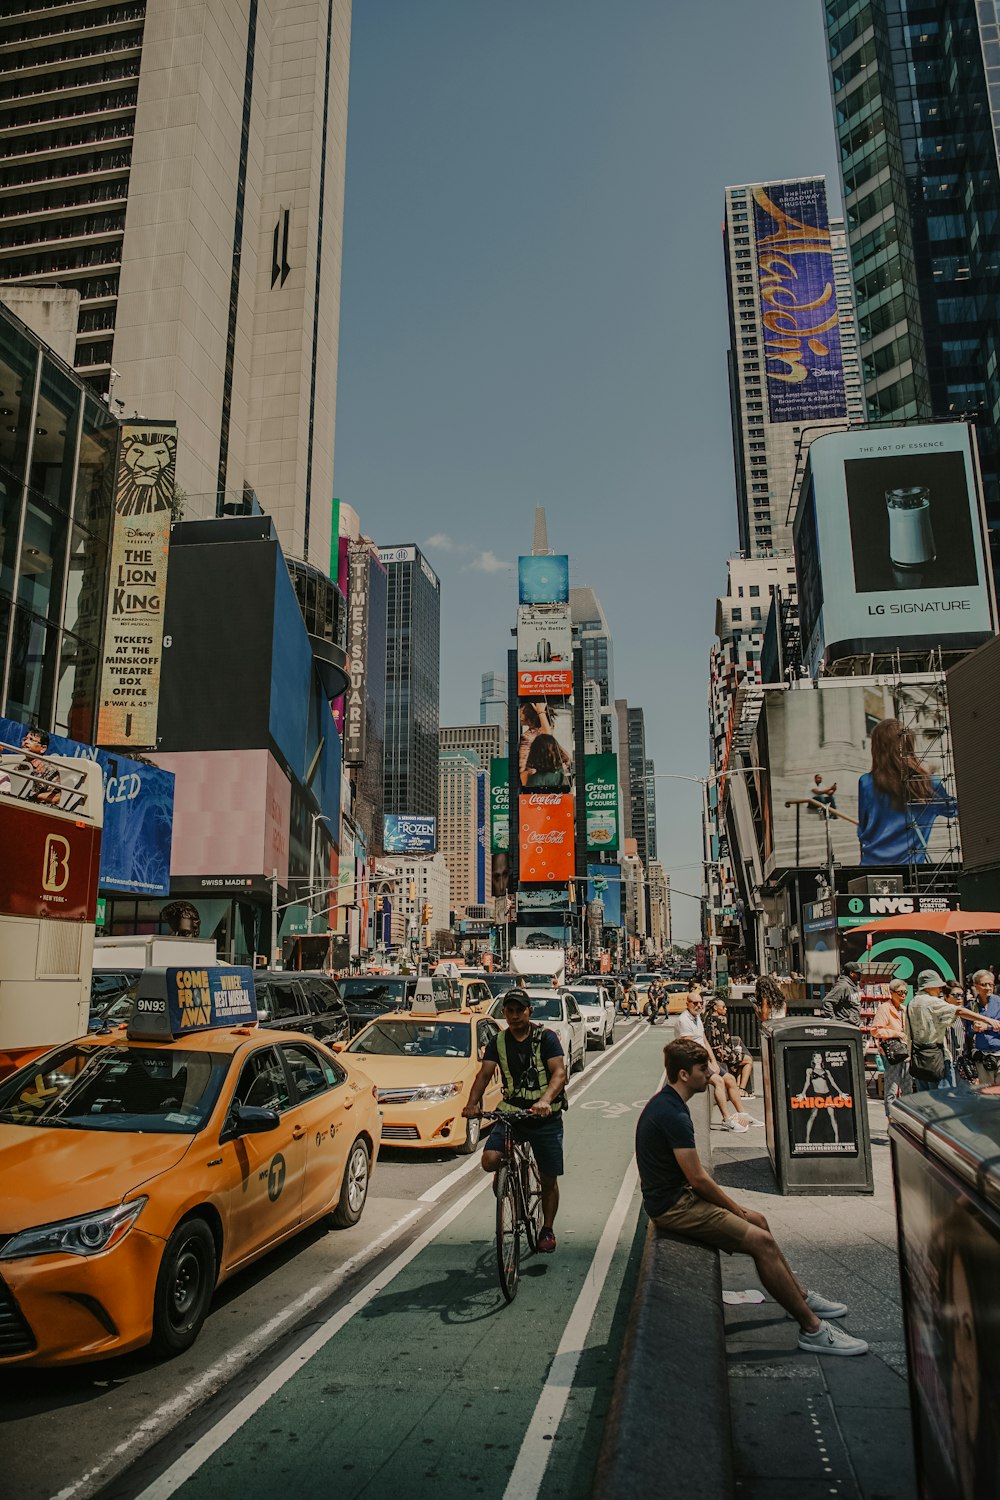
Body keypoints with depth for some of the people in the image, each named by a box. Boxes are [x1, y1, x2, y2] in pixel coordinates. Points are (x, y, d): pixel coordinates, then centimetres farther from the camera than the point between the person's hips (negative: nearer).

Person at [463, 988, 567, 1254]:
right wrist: (473, 1103, -22)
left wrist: (545, 1100, -36)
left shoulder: (546, 1038, -7)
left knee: (549, 1180, 6)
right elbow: (484, 1074, -3)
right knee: (490, 1160, -21)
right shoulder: (498, 1042, 3)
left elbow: (559, 1073, -18)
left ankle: (547, 1230, 30)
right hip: (511, 1113, 2)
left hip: (545, 1116, -2)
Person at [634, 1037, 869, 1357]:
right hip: (673, 1207, -10)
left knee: (758, 1221, 17)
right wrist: (736, 1210, -5)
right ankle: (811, 1328, -4)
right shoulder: (673, 1115, -24)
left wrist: (733, 1206, 11)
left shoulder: (664, 1104, 9)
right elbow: (698, 1178, -20)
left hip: (677, 1195, 10)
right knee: (761, 1240, -12)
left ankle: (800, 1295, 29)